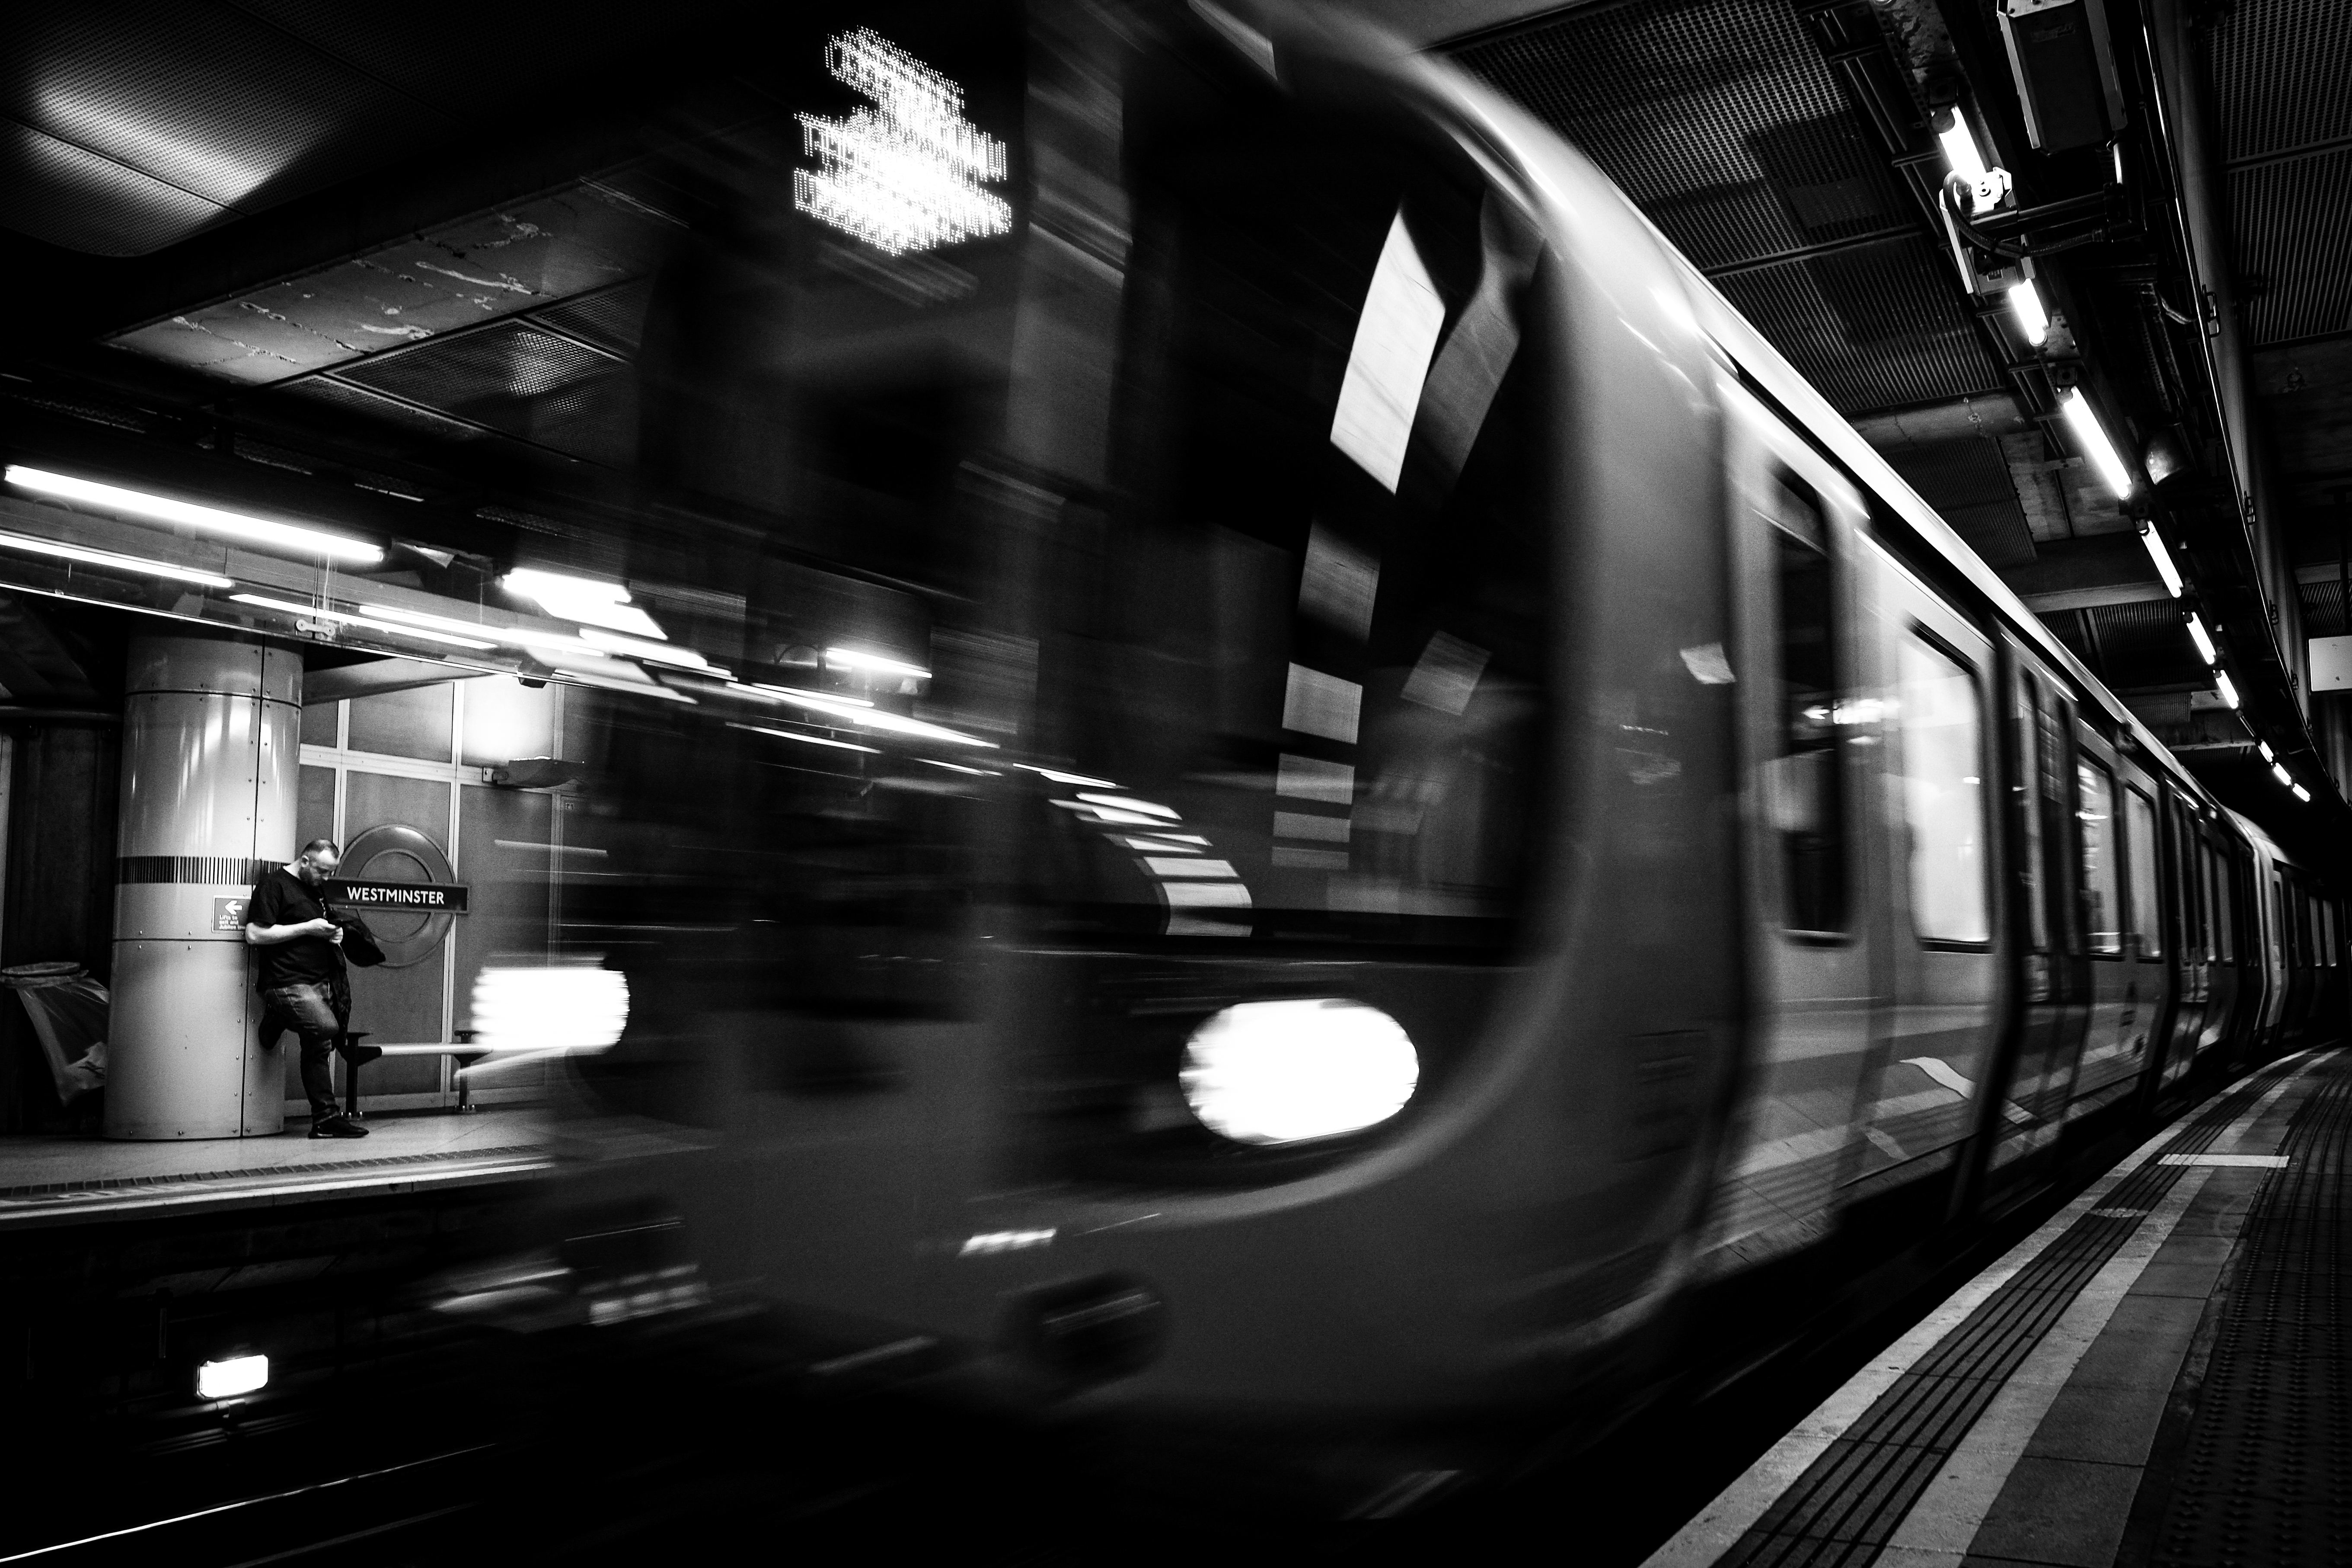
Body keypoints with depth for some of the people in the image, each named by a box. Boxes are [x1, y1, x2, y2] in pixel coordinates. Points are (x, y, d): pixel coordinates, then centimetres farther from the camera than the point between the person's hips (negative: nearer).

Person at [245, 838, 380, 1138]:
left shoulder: (317, 890, 22)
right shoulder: (274, 885, -5)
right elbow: (255, 935, -15)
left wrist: (334, 934, 9)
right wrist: (308, 928, -15)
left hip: (323, 982, 9)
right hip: (290, 985, -9)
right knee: (326, 1027, -26)